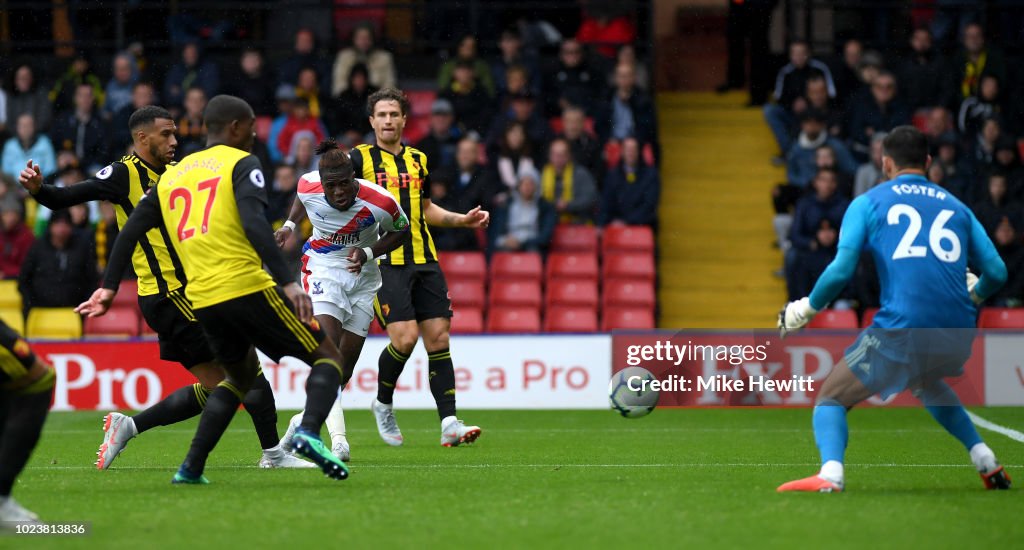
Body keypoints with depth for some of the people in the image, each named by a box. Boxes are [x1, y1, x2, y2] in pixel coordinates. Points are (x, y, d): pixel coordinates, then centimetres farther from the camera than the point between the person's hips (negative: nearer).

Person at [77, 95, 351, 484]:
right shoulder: (241, 164, 1)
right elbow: (254, 224, -15)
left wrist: (109, 288, 22)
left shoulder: (171, 175, 20)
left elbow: (131, 229, 17)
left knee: (240, 375, 28)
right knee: (327, 358, 5)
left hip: (202, 301, 6)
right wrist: (287, 283, -21)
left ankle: (191, 467, 15)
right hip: (247, 288, -6)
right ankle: (309, 433, -23)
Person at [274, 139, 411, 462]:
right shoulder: (308, 186, -16)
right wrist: (290, 225, 0)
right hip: (321, 269, -1)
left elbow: (401, 233, -4)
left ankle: (305, 421, 27)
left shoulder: (379, 202, -23)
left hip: (362, 277, 1)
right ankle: (338, 438, -31)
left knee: (345, 365, 4)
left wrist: (367, 253, -18)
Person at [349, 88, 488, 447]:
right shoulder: (360, 158, 0)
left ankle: (449, 424, -3)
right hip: (384, 263, -5)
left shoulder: (418, 160, 16)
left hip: (424, 262, 5)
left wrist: (463, 219, 17)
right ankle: (383, 405, 10)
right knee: (404, 337, -16)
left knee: (438, 337, -2)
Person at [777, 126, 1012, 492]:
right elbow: (996, 272, 15)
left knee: (831, 399, 9)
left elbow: (841, 271, -2)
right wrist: (974, 295, 37)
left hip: (900, 331, -5)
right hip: (957, 334, 5)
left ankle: (830, 474, -20)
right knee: (927, 385, 37)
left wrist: (806, 309, 13)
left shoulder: (868, 203, 9)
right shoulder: (955, 207, 19)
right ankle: (987, 463, 27)